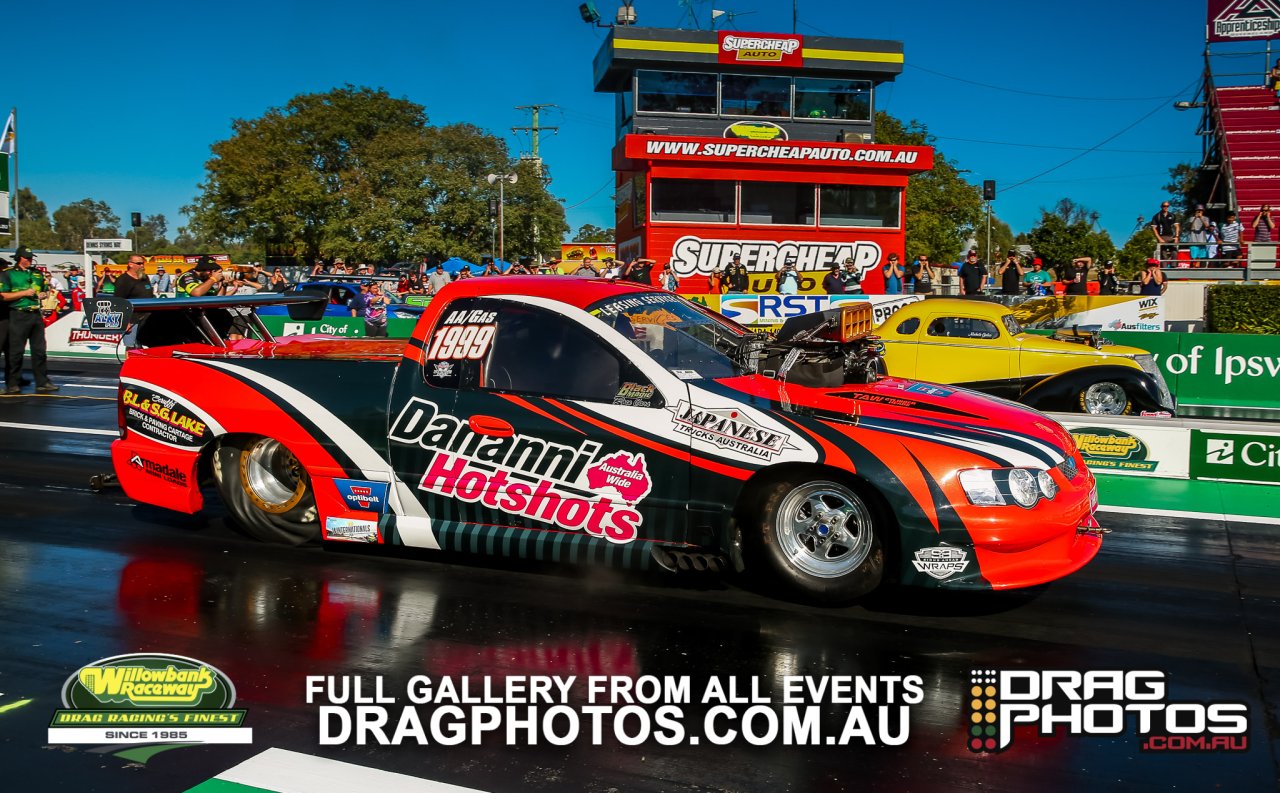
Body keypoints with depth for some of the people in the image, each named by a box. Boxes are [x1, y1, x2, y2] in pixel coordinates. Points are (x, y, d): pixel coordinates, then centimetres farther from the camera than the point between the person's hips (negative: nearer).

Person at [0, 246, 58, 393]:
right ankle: (12, 384, 6)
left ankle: (42, 383, 10)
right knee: (16, 351, -1)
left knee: (39, 350, 6)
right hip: (19, 316, -5)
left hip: (36, 314, 5)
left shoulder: (37, 274, 16)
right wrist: (25, 293, -12)